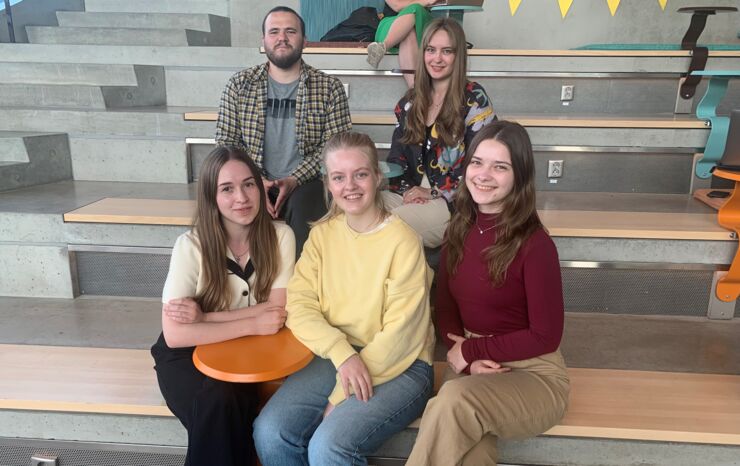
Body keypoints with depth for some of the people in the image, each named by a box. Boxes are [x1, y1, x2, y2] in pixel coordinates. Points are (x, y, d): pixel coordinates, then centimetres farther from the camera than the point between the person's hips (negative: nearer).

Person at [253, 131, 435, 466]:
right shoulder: (322, 235, 2)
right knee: (269, 432, -13)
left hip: (399, 367, -4)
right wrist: (343, 353, -21)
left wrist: (342, 396, -14)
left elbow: (400, 337, -14)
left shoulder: (402, 242, -14)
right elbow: (300, 307, -4)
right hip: (334, 356, 5)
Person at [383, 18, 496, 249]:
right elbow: (397, 155, 14)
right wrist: (405, 189, -5)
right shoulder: (410, 101, 14)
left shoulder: (474, 99, -3)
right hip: (409, 193, 5)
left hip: (453, 202, -5)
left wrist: (435, 192, -11)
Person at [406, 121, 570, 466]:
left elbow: (545, 336, -13)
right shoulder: (459, 230, 1)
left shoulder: (534, 244, -18)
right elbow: (445, 307, 6)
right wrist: (469, 358, -12)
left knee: (454, 399, -33)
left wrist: (470, 350, -10)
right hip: (478, 370, 4)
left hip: (534, 374, -4)